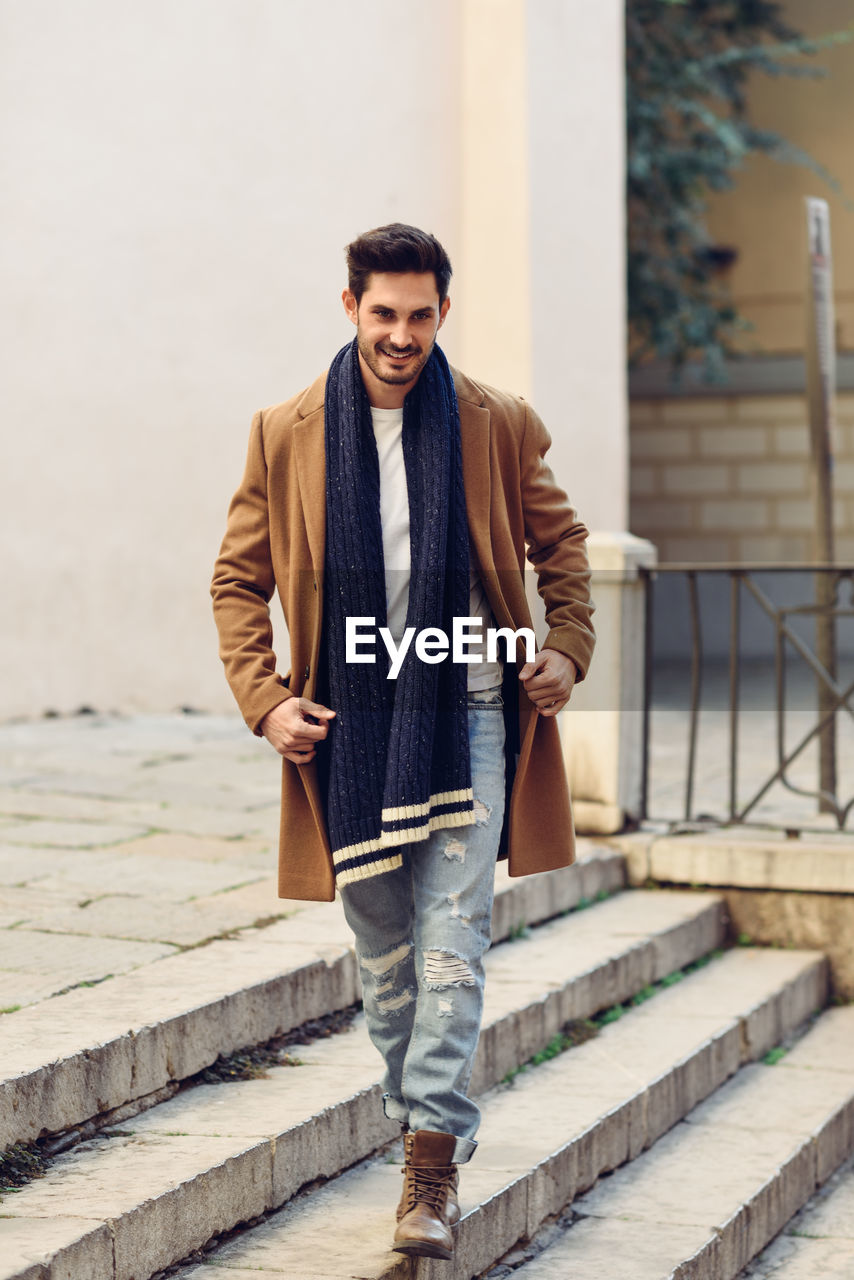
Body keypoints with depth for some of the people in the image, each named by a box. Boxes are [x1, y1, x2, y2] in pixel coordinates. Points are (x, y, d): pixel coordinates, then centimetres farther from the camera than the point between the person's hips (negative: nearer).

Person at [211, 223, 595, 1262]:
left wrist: (568, 651, -1)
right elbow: (239, 579, 8)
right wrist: (263, 699, -4)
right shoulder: (287, 436, 2)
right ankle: (425, 1124, 29)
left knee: (452, 944, -9)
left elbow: (561, 548, 14)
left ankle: (433, 1163, -8)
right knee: (384, 951, 11)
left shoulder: (498, 427, 1)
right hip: (350, 727, 2)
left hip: (468, 718, -1)